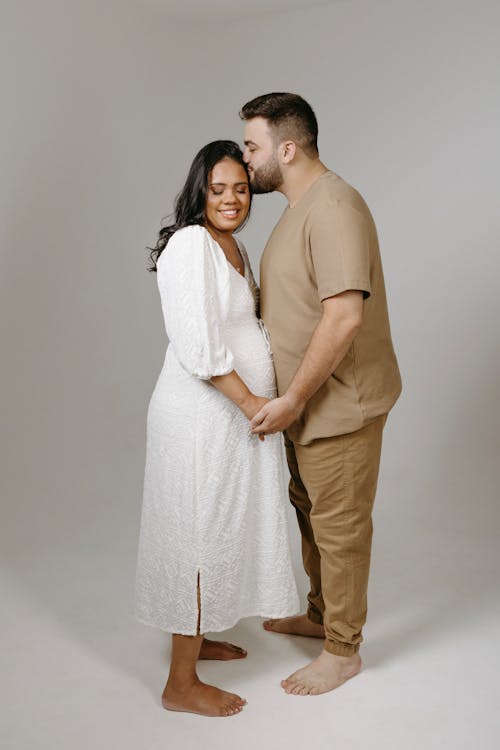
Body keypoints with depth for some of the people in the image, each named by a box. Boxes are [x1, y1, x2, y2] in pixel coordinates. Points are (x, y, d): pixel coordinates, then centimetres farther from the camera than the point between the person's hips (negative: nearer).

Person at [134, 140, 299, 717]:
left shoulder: (234, 247, 14)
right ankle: (181, 684, 14)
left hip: (235, 411, 10)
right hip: (202, 415, -10)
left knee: (221, 529, 19)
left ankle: (195, 639, 39)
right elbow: (198, 346, -24)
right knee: (199, 533, -1)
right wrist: (249, 400, -17)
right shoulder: (189, 243, -17)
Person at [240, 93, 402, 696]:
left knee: (339, 525, 4)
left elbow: (345, 317, -29)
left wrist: (292, 399, -24)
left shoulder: (333, 207, -22)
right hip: (307, 400, 10)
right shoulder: (300, 207, 11)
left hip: (340, 402, -10)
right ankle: (320, 615, 42)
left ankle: (342, 651, 23)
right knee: (310, 510, 22)